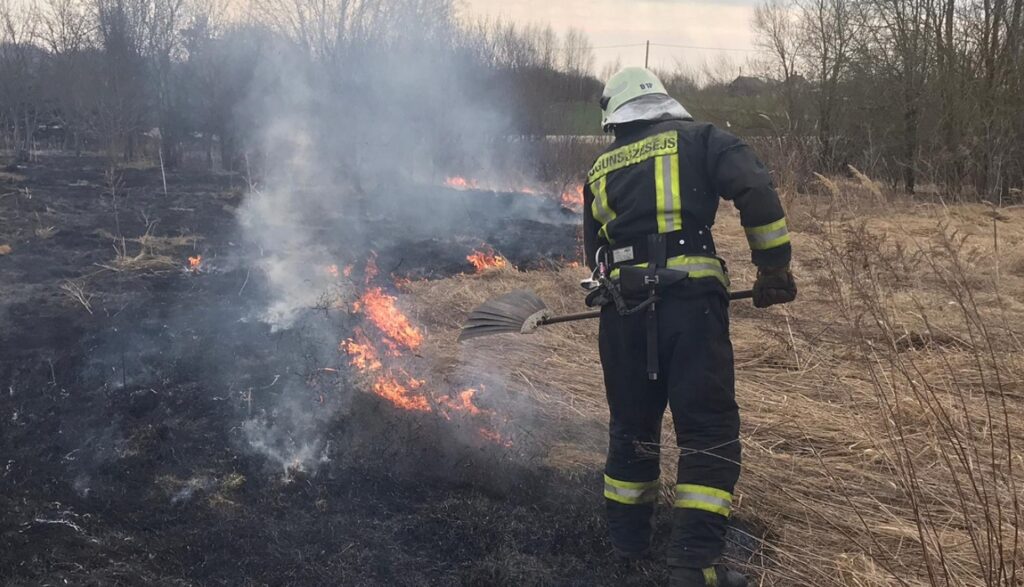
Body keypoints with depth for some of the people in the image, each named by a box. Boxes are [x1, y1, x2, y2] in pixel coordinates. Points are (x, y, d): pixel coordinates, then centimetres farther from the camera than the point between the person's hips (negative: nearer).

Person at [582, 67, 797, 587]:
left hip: (623, 309, 4)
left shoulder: (601, 169, 18)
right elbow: (755, 190, -9)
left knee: (632, 426, 18)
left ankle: (628, 539, 30)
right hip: (691, 301, -4)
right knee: (708, 432, 2)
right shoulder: (699, 140, 6)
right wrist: (774, 267, -3)